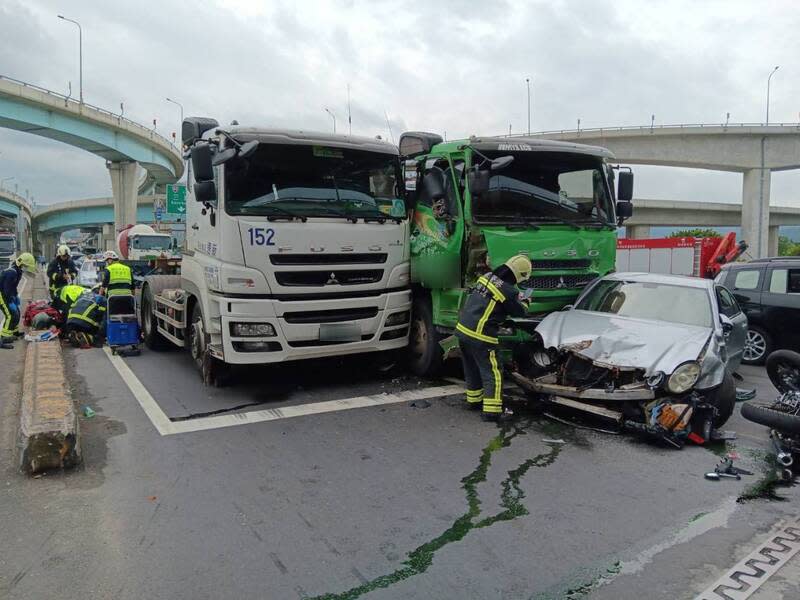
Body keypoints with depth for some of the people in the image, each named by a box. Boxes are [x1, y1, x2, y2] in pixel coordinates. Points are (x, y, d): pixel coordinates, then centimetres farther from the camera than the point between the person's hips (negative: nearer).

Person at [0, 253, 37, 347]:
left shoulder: (17, 271, 6)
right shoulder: (11, 272, -26)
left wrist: (16, 297, 19)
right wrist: (11, 302, -25)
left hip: (8, 294, 10)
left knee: (16, 313, 20)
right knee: (11, 315, -16)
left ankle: (14, 332, 41)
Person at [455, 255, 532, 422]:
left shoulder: (487, 276, 6)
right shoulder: (509, 291, -15)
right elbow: (519, 312, 2)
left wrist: (516, 298, 25)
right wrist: (524, 303, 23)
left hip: (462, 329, 8)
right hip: (480, 337, -8)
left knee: (472, 369, 23)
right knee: (492, 373, 1)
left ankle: (474, 400, 37)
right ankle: (491, 411, -1)